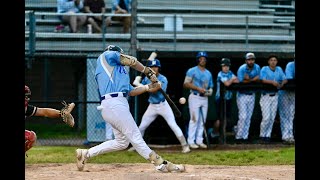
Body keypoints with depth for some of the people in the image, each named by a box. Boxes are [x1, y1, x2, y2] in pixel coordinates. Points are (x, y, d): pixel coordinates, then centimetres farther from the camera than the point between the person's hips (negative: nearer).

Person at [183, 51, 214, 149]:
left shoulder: (208, 73, 16)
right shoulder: (192, 71, -2)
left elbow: (210, 86, 20)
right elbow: (186, 84, -10)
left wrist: (210, 91, -4)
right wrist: (198, 88, -18)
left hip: (204, 98, 6)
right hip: (195, 97, -6)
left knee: (202, 120, 6)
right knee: (194, 119, -10)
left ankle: (199, 140, 12)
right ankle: (191, 141, -7)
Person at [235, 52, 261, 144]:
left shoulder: (257, 68, 1)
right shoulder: (241, 69, -13)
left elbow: (258, 80, -6)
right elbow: (240, 82, -19)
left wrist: (249, 80, -21)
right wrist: (253, 80, -15)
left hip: (252, 94, 5)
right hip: (242, 95, -5)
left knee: (248, 117, 6)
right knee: (243, 117, -12)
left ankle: (245, 137, 11)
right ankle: (238, 137, -6)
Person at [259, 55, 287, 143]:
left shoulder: (279, 69, 12)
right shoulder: (264, 69, -3)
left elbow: (285, 79, 7)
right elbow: (262, 79, -19)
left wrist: (282, 84, -16)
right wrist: (272, 82, -34)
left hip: (275, 95, 5)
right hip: (266, 95, -5)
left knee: (272, 118, 4)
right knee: (266, 117, -11)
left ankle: (268, 135, 12)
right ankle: (262, 135, 2)